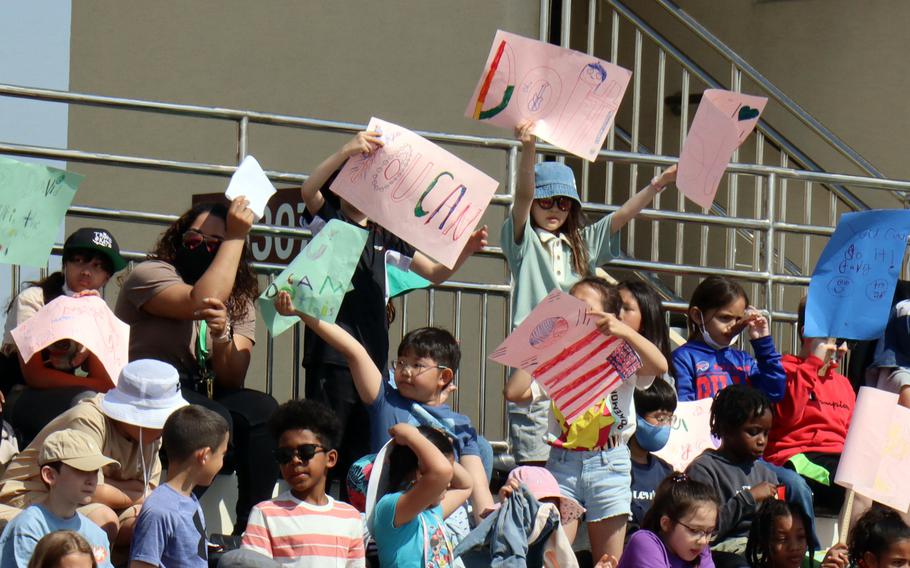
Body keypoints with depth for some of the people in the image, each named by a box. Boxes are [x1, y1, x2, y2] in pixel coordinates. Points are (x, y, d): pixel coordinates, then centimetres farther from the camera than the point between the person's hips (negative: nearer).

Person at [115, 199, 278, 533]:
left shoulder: (241, 301, 11)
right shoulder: (149, 274, -4)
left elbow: (233, 380, -3)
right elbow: (198, 301, -25)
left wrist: (222, 335, -24)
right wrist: (236, 237, -17)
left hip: (201, 397, 6)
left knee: (263, 411, -23)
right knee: (213, 418, -33)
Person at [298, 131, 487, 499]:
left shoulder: (384, 237, 20)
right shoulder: (329, 220, 5)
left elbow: (435, 273, 21)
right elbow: (308, 190, -17)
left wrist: (466, 251, 2)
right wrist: (347, 151, -28)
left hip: (373, 350, 6)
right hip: (332, 353, -6)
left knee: (362, 447, 7)